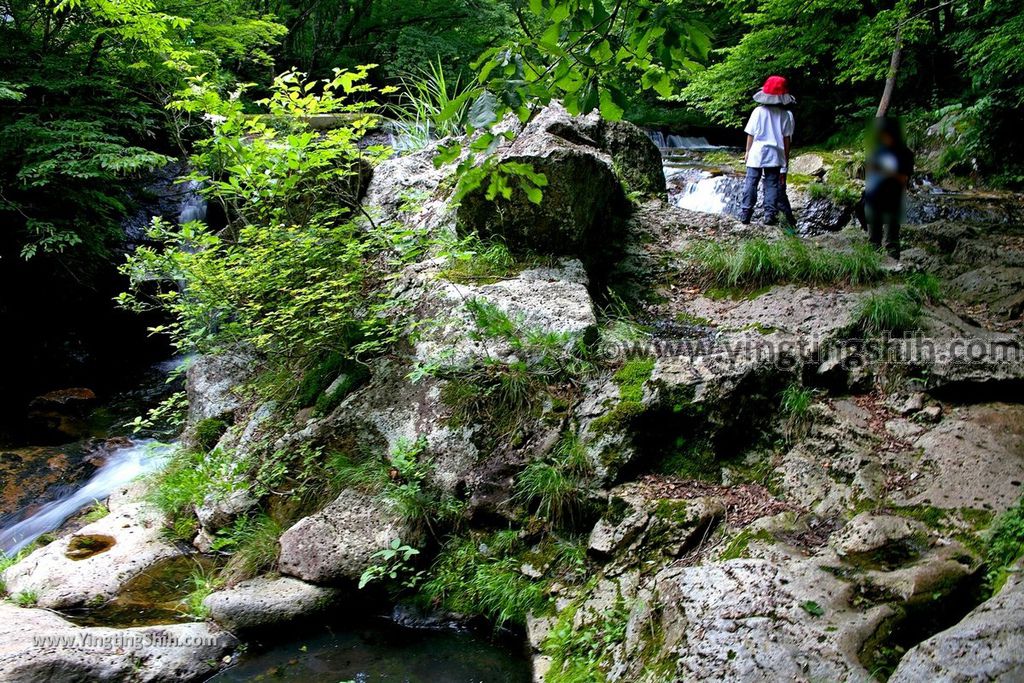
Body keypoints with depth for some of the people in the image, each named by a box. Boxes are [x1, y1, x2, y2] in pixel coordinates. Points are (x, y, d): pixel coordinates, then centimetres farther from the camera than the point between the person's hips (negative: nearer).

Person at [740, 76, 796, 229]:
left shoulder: (758, 111, -5)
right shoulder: (787, 115, -1)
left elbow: (751, 134, -1)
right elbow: (787, 140, 1)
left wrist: (747, 152, 12)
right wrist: (786, 161, 7)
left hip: (757, 154, -1)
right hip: (775, 156, 1)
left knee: (751, 183, 5)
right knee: (772, 185, 7)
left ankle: (745, 213, 3)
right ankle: (770, 214, 3)